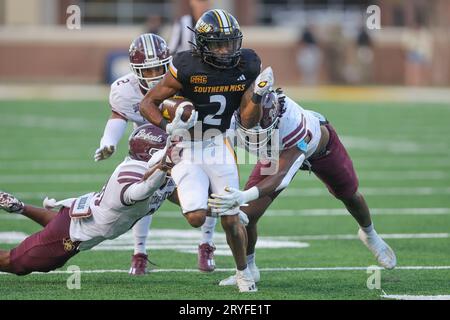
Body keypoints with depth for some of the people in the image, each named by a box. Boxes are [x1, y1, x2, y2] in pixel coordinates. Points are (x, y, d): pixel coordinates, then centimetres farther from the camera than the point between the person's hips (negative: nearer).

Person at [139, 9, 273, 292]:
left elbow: (248, 121, -1)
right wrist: (168, 127, -26)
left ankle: (243, 271, 29)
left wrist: (258, 95, -19)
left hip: (218, 146, 3)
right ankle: (199, 201, 19)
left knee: (231, 221, 3)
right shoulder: (187, 68, -19)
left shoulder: (246, 67, -6)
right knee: (196, 218, -19)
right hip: (187, 149, -3)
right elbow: (148, 104, -9)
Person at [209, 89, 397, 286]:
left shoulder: (295, 125, -52)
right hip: (274, 153, 3)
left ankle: (369, 234, 57)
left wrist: (244, 196, -69)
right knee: (248, 213, -13)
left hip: (320, 147, -3)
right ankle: (247, 268, 13)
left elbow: (281, 176, -57)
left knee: (349, 196, 24)